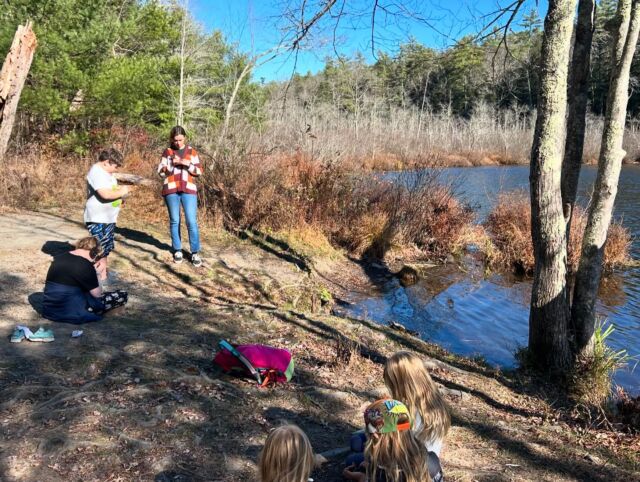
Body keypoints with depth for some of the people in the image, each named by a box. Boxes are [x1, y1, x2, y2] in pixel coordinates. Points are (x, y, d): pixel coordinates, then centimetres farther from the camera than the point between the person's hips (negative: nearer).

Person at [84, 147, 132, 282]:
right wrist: (121, 192, -15)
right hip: (98, 219, -10)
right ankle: (98, 277, 1)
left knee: (105, 249, 17)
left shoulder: (106, 171, 12)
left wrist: (121, 190, 6)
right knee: (99, 250, -6)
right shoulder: (96, 172, -20)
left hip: (108, 217, 10)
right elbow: (106, 194, -30)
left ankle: (103, 275, 27)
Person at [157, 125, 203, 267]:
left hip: (188, 190, 0)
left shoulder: (192, 152, 9)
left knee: (192, 221, -7)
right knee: (174, 221, 6)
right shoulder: (167, 152, 7)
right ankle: (177, 250, 18)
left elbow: (199, 171, 4)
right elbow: (161, 172, 4)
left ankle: (195, 252, -1)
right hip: (171, 190, 1)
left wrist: (187, 164, -11)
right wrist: (172, 164, -11)